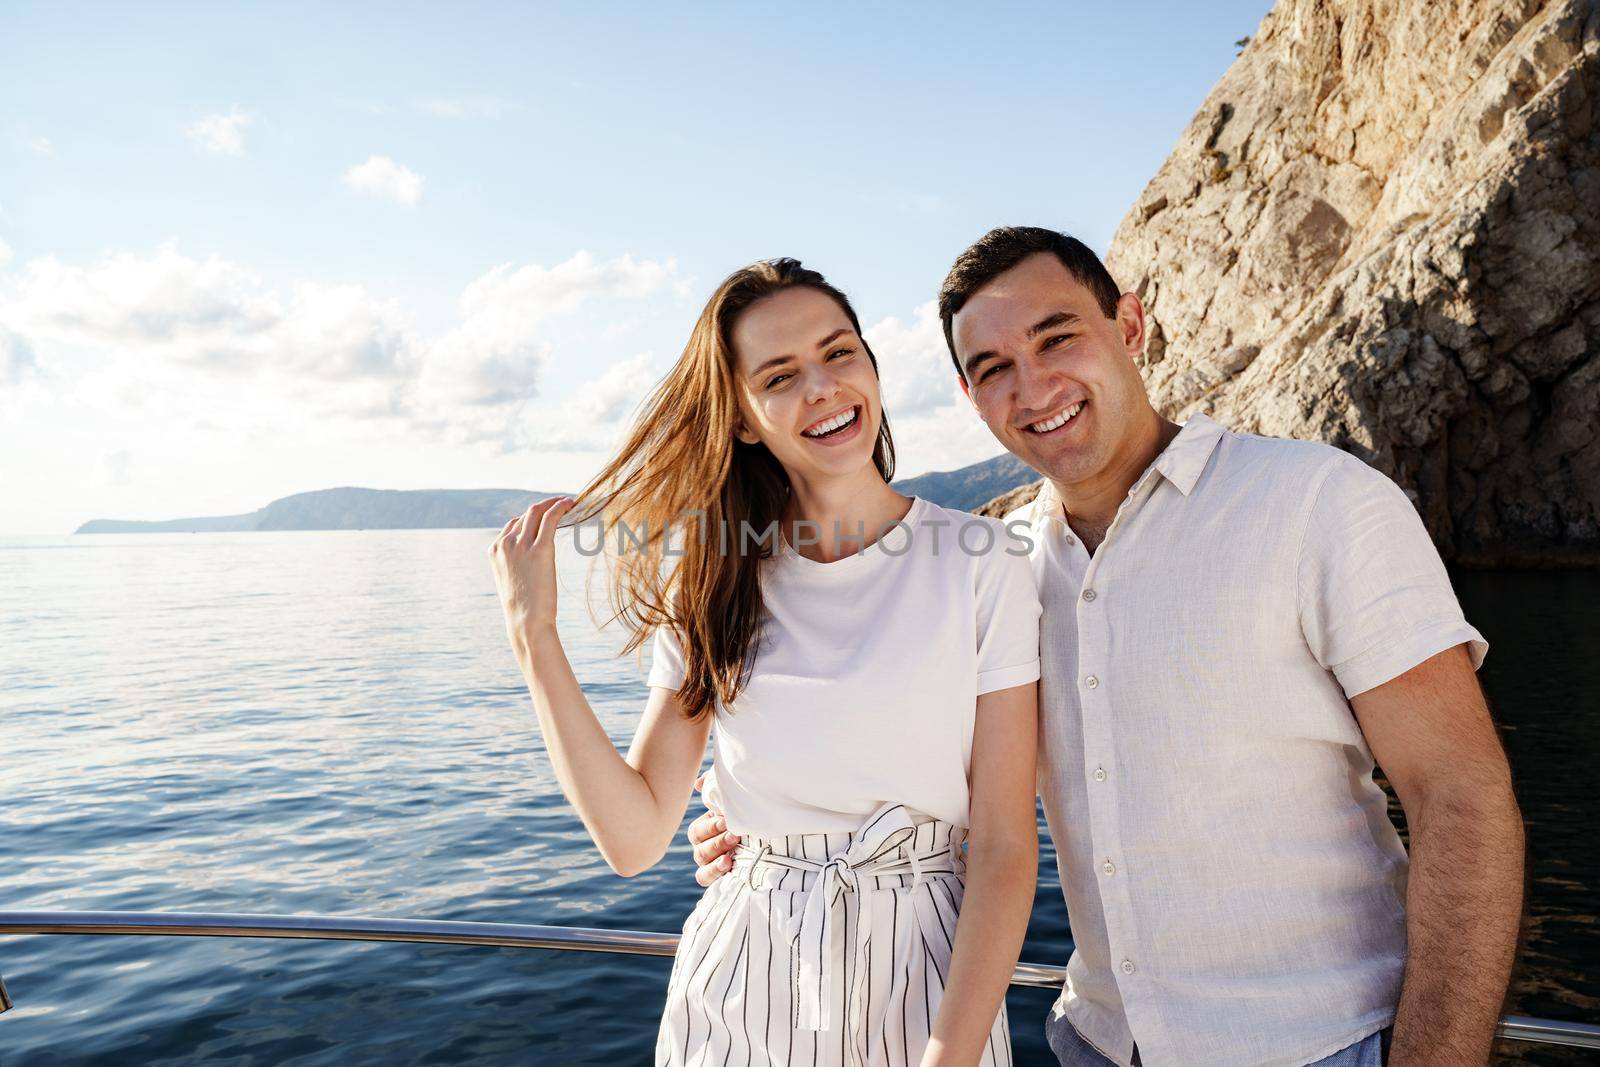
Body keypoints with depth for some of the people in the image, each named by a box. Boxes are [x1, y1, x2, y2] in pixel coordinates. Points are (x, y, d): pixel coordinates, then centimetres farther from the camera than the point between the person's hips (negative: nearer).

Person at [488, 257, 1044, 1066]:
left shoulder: (980, 564, -9)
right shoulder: (712, 586, -1)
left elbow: (1004, 847, -9)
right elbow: (634, 837, -7)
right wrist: (534, 635, -11)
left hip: (928, 984, -2)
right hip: (742, 995, 2)